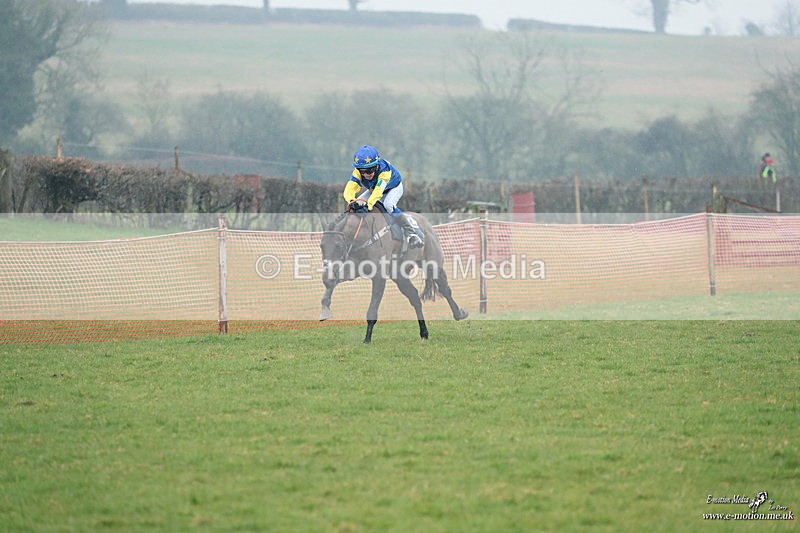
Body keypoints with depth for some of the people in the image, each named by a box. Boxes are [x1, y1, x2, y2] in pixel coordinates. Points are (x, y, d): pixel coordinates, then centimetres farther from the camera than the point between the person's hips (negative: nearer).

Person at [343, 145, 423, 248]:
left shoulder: (384, 170, -43)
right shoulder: (357, 172, -31)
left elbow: (379, 190, -57)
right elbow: (349, 189, -43)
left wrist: (369, 204, -73)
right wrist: (351, 201, -66)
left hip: (394, 188, -5)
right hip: (372, 190, 5)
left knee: (388, 205, -35)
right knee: (357, 205, -15)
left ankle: (412, 234, -27)